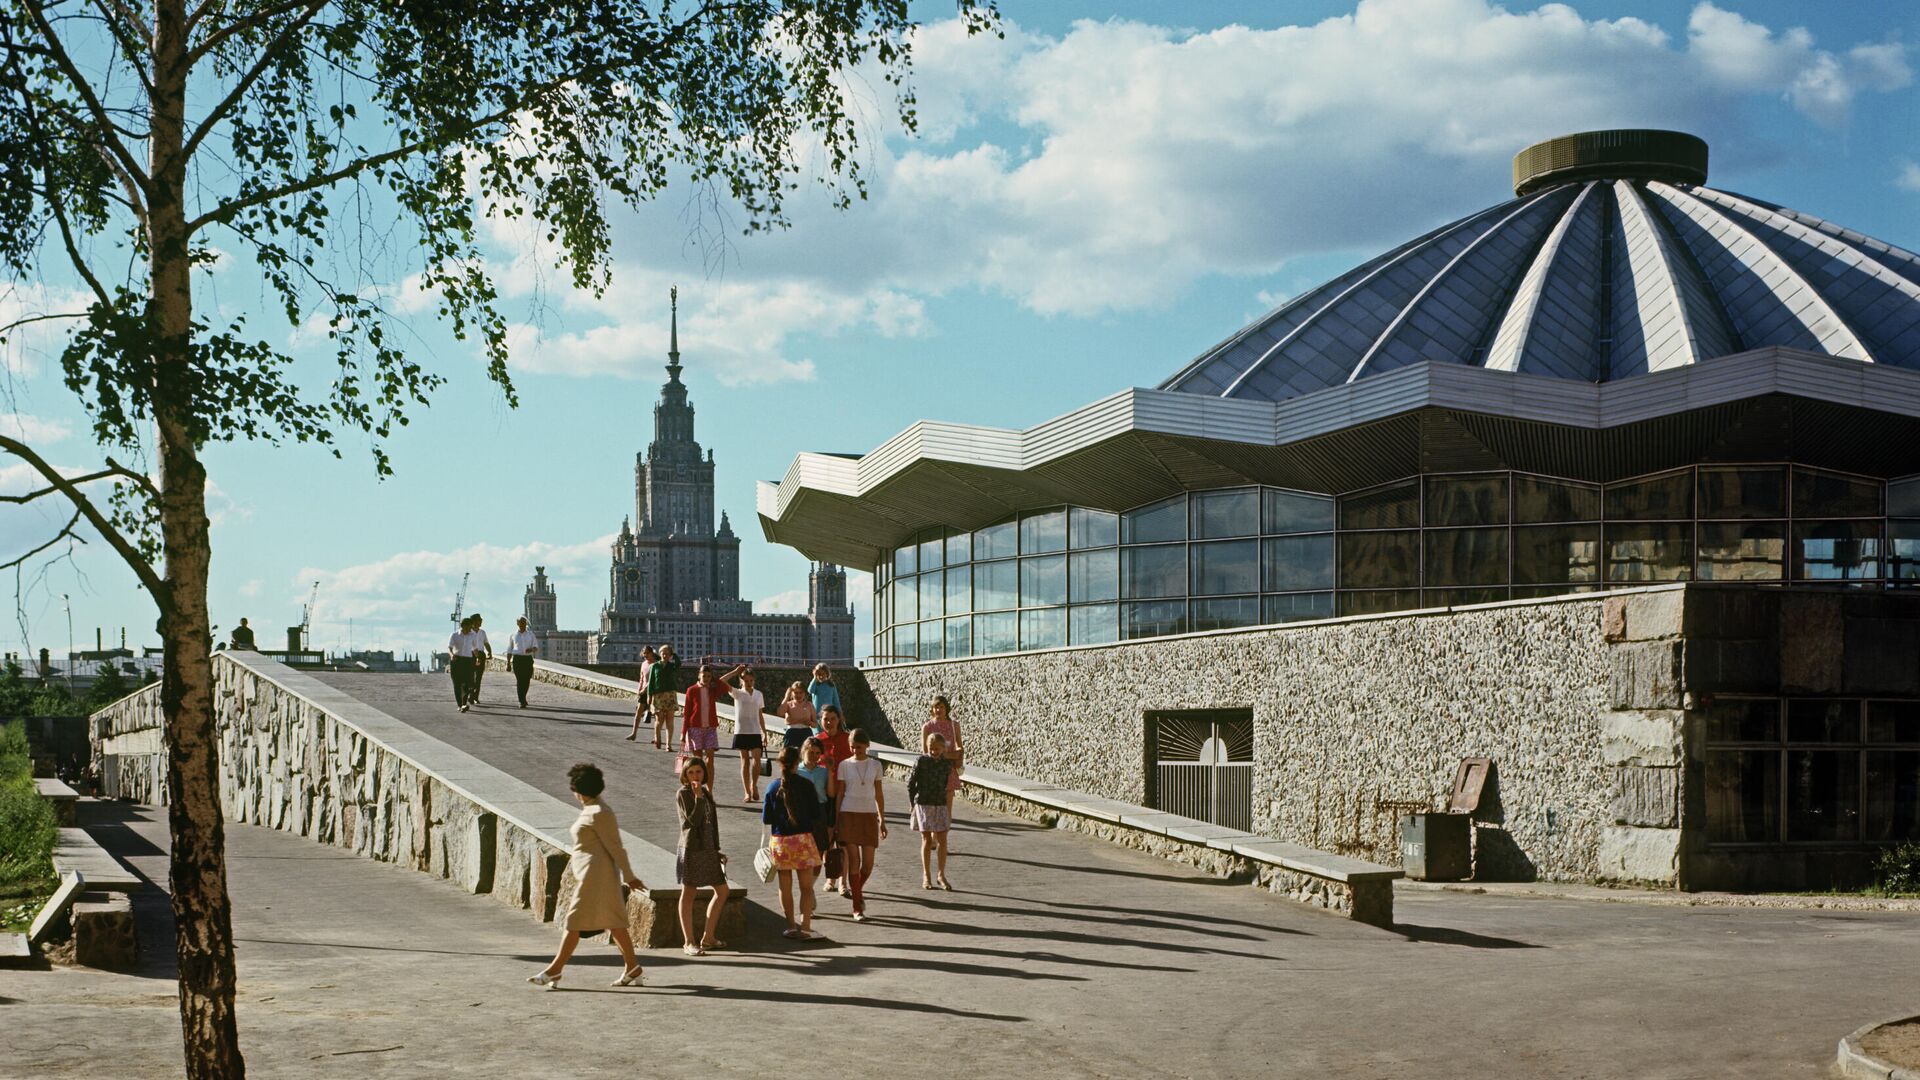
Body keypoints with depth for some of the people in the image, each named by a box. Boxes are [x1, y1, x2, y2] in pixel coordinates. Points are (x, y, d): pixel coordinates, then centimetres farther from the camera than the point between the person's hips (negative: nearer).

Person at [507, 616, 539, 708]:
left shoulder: (530, 634, 10)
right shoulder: (514, 635, 8)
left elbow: (536, 647, 5)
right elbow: (509, 650, 12)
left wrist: (532, 649, -19)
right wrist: (508, 663, 7)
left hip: (528, 659, 1)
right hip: (517, 659, -1)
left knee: (527, 680, 4)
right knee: (519, 680, -11)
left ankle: (523, 698, 29)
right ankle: (522, 702, -12)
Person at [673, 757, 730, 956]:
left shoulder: (706, 793, 13)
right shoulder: (682, 794, -8)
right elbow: (693, 820, -19)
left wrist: (716, 849, 19)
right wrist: (698, 796, -24)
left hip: (708, 849, 8)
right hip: (691, 848, -8)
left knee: (722, 890, 10)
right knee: (688, 894, -1)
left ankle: (708, 937, 19)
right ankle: (688, 942, 4)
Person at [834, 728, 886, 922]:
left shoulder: (875, 765, 6)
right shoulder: (844, 765, 0)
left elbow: (879, 794, 10)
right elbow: (839, 794, 2)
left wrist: (882, 820, 9)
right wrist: (836, 822, -1)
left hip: (869, 815, 2)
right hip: (849, 814, -2)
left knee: (868, 863, 1)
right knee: (854, 861, -5)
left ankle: (858, 890, 31)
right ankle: (857, 907, 2)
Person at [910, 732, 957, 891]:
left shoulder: (947, 763, 0)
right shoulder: (921, 761, -9)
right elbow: (911, 783, -1)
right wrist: (913, 804, 1)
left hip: (941, 806, 3)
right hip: (923, 805, -3)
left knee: (942, 840, 1)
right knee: (927, 840, 0)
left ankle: (942, 876, 11)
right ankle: (926, 876, 10)